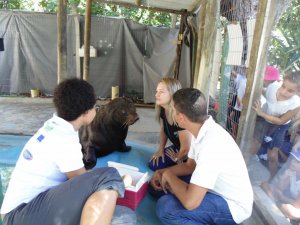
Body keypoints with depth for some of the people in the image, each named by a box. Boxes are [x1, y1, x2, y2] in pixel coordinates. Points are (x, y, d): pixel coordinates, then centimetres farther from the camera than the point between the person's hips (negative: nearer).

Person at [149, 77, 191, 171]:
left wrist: (177, 158, -6)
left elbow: (185, 149, -26)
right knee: (154, 164, 0)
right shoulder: (163, 110, -11)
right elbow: (163, 130, 10)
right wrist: (161, 150, 9)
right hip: (178, 147, 7)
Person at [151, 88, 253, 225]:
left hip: (232, 205, -9)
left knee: (164, 207, -23)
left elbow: (190, 202, -35)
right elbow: (190, 165, 12)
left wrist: (169, 175, -17)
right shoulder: (202, 130, -4)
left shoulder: (212, 144, -34)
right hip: (218, 191, 9)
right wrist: (163, 173, -3)